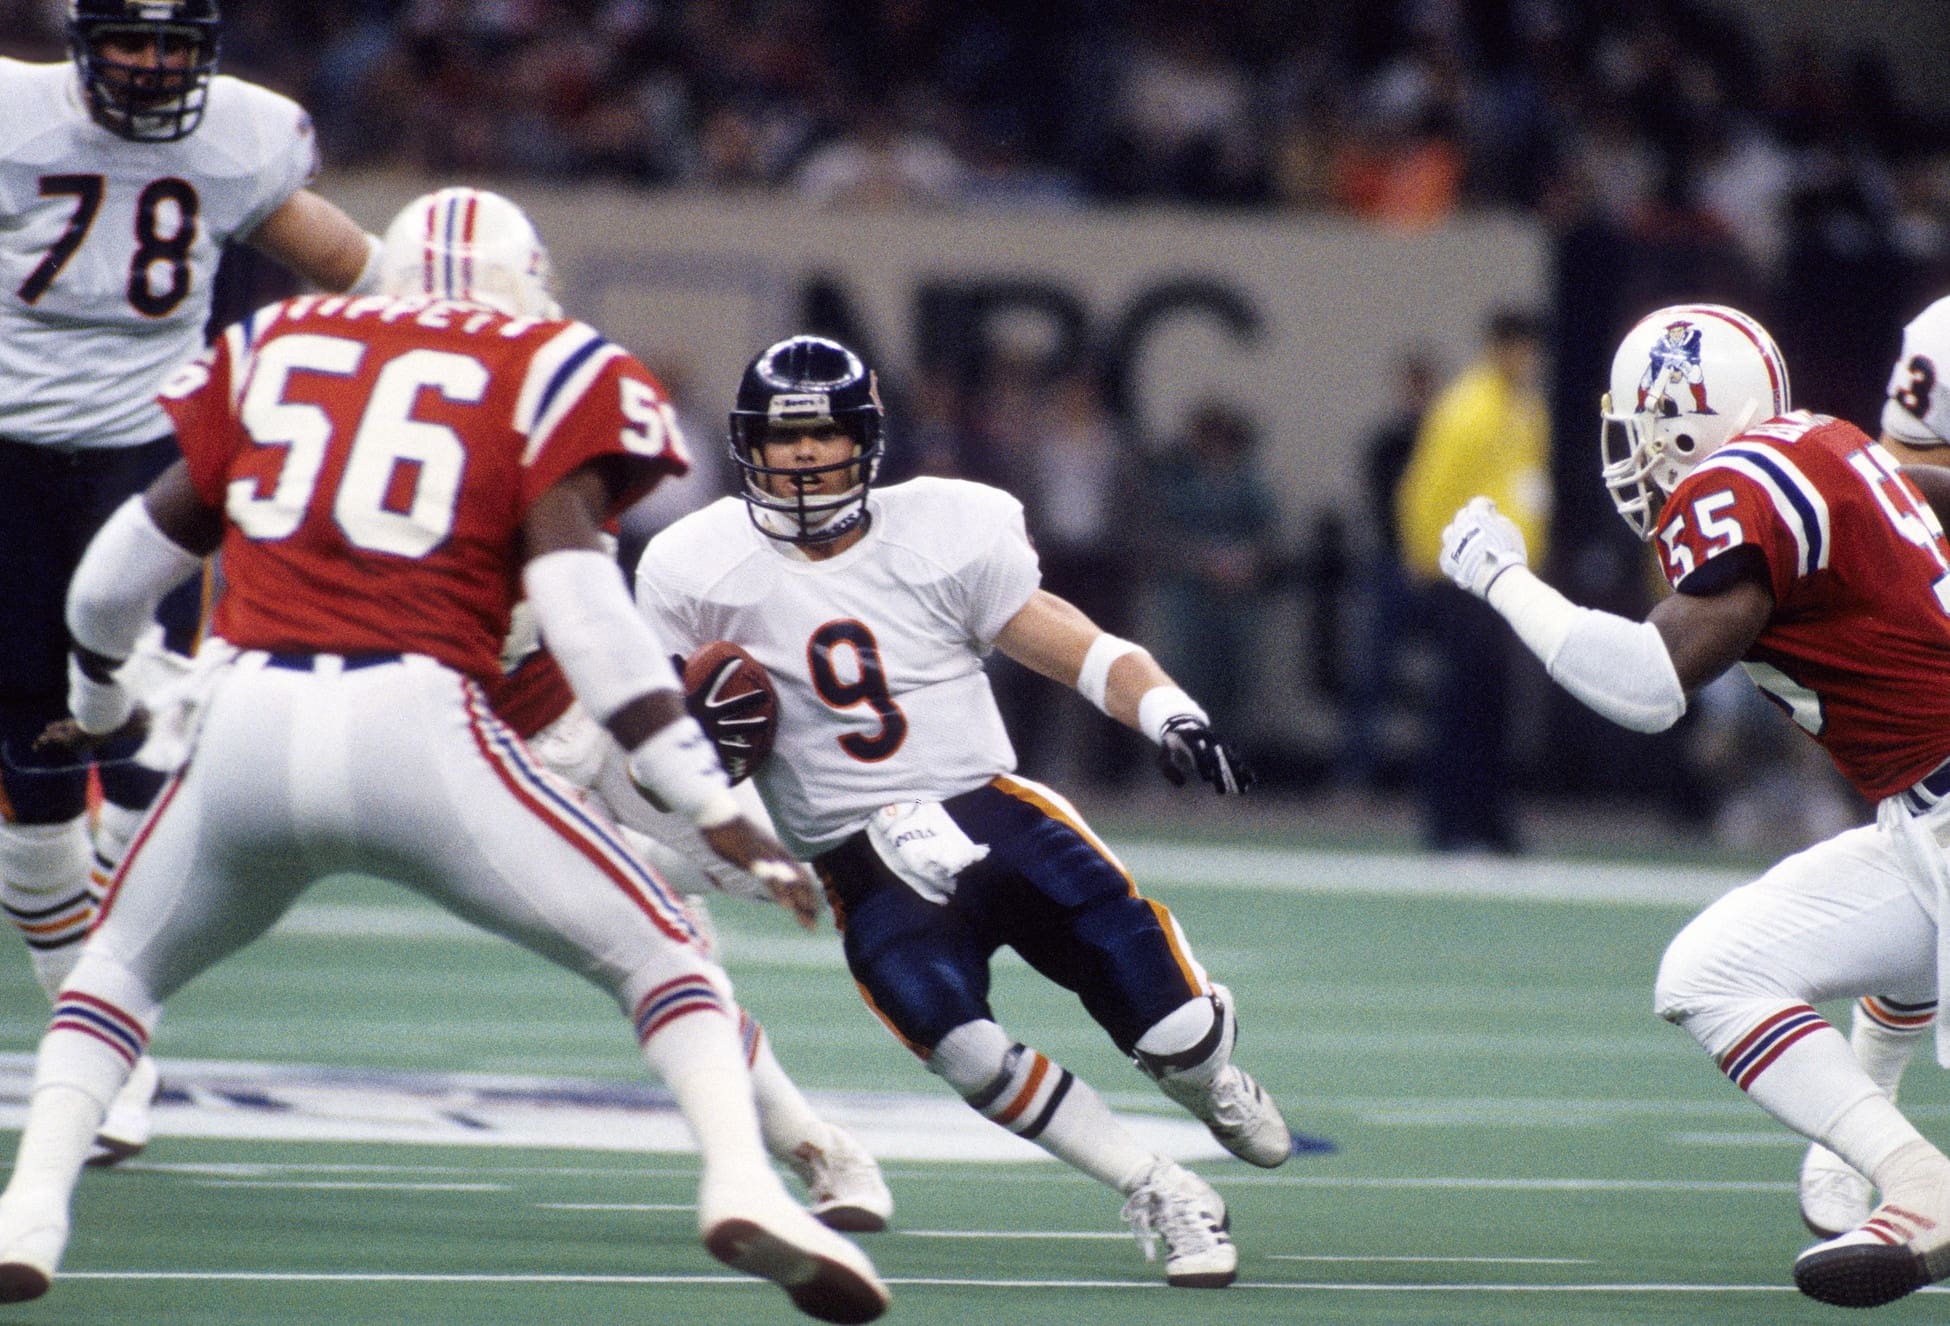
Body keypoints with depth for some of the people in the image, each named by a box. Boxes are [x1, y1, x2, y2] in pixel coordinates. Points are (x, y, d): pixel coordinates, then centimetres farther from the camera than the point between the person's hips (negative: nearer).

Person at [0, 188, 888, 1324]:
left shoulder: (271, 346, 21)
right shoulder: (554, 372, 11)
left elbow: (135, 555, 24)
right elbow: (572, 586, -4)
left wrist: (95, 706, 44)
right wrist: (713, 804, -5)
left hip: (245, 722, 3)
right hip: (414, 722, -3)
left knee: (125, 966, 28)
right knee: (660, 958, 10)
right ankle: (744, 1182, -13)